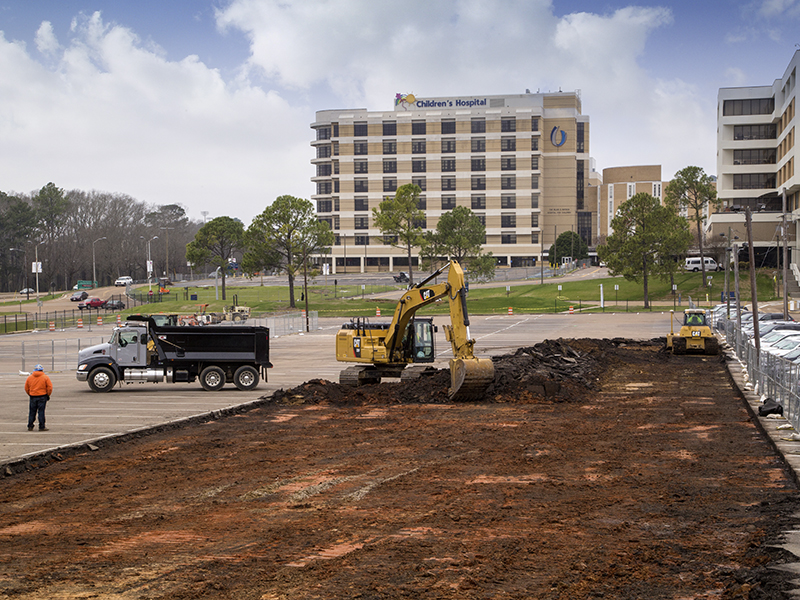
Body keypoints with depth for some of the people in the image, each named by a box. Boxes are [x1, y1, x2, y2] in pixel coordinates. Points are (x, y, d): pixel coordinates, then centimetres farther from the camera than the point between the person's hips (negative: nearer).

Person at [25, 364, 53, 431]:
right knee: (41, 412, -1)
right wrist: (48, 395, 7)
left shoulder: (29, 377, 5)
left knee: (32, 412, 10)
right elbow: (50, 387, -6)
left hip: (32, 396, 3)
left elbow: (26, 388, 9)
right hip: (42, 396, -3)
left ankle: (30, 426, 12)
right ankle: (42, 427, -1)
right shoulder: (45, 377, -4)